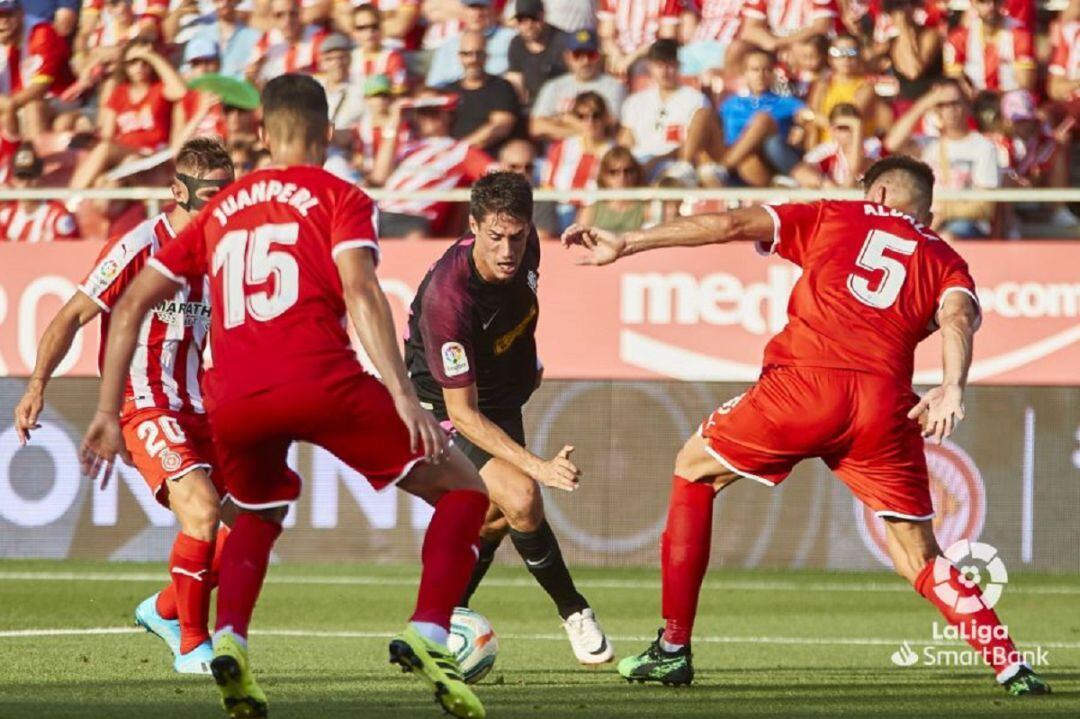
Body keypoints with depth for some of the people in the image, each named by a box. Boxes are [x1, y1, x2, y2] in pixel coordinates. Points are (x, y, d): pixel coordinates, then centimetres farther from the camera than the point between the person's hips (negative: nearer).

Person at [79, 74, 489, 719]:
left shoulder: (222, 209, 24)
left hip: (233, 403, 4)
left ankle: (229, 640, 6)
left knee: (258, 516, 33)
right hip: (322, 385, -4)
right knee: (462, 489, 10)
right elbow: (360, 292, -8)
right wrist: (404, 397, -15)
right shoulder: (340, 199, 11)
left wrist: (108, 413, 25)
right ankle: (429, 636, -10)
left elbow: (130, 307, 21)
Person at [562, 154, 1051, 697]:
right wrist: (952, 389, -14)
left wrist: (626, 244, 15)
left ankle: (672, 649, 19)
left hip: (802, 386, -1)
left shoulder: (838, 218, 22)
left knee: (695, 468, 23)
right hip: (884, 403, 1)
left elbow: (731, 225, 14)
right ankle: (1011, 667, -1)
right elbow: (958, 316, 2)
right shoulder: (944, 260, 24)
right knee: (920, 561, 14)